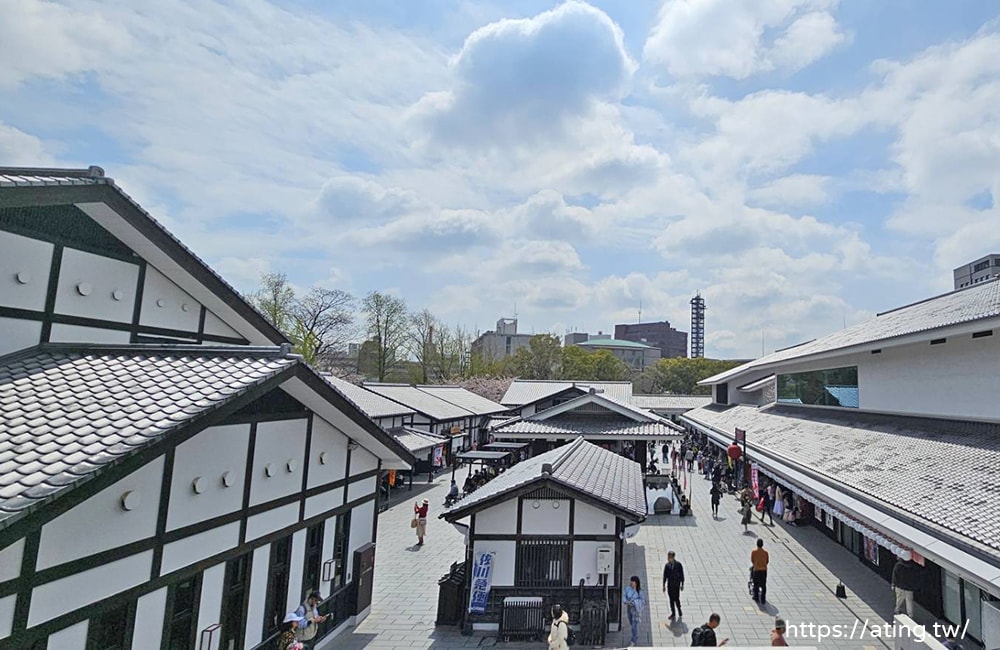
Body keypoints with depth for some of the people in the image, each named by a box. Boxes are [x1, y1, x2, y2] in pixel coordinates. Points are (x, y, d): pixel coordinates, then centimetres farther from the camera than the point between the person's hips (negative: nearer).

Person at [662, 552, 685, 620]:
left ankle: (679, 612, 22)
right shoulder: (666, 565, -3)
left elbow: (682, 575, -2)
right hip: (669, 585, 3)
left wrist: (682, 585, -1)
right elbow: (665, 576, 5)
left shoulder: (679, 565, -10)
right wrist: (664, 585, 7)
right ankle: (673, 613, 24)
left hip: (676, 585, -3)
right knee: (671, 599, 8)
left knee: (676, 599, -4)